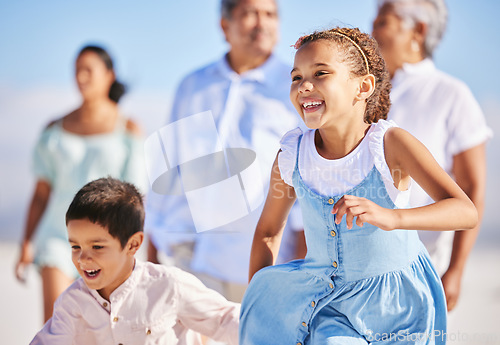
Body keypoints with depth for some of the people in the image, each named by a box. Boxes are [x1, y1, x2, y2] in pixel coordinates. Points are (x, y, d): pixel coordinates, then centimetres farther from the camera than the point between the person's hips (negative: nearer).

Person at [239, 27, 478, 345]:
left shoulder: (389, 144, -18)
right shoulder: (291, 157, -9)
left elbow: (466, 212, -28)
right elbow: (268, 231, 8)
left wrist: (392, 217, -43)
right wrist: (259, 302, 1)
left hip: (395, 299, -2)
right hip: (328, 294, 2)